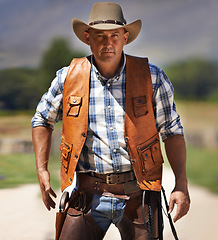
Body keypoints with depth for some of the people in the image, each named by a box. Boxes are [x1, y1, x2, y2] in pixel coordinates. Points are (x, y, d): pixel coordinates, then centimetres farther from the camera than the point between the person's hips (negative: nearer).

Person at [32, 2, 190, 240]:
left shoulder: (152, 77, 0)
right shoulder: (68, 78, 2)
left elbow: (172, 130, 6)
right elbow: (42, 120, 18)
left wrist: (181, 184, -3)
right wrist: (42, 170, 7)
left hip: (137, 193, 0)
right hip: (88, 193, 0)